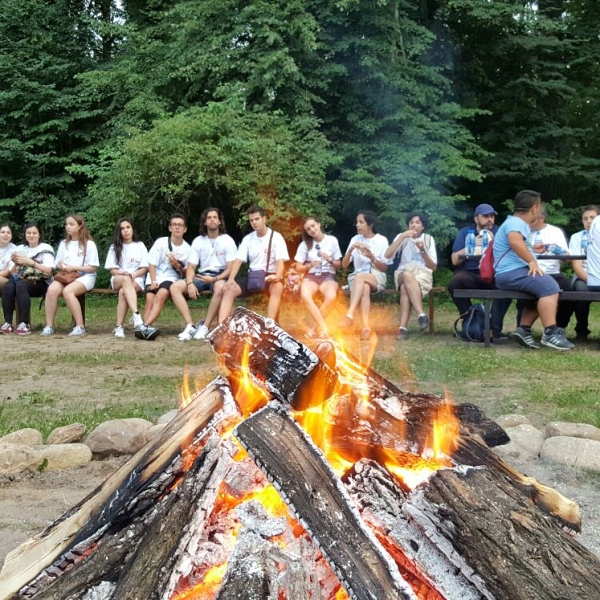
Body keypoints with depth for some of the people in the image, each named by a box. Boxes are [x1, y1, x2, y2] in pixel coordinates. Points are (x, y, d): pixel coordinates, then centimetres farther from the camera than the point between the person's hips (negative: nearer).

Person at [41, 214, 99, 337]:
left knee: (67, 291, -36)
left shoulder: (89, 244, 2)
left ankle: (80, 327, -30)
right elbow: (57, 265, 18)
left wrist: (74, 268, -12)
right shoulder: (64, 244, 18)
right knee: (52, 289, -29)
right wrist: (60, 267, -7)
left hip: (85, 276, -4)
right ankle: (49, 326, -25)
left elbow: (93, 267, -2)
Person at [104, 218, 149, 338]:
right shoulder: (114, 247, 13)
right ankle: (137, 316, -58)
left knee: (123, 292, -36)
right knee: (126, 280, -39)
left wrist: (132, 275, -15)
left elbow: (144, 268, 4)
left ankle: (119, 327, -39)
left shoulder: (140, 246, 10)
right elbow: (112, 270, 6)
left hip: (136, 280, 0)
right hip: (118, 280, 0)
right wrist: (123, 273, -16)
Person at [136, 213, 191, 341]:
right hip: (155, 277, 1)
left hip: (171, 278, -1)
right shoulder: (161, 242, 0)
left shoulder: (187, 248, 4)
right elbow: (152, 264, 0)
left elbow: (186, 272, 10)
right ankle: (147, 328, -40)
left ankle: (144, 326, -44)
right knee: (150, 299, -29)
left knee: (161, 295, -32)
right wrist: (153, 281, -15)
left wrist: (178, 266, -11)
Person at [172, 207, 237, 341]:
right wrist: (190, 283, -18)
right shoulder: (198, 241, 6)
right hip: (202, 276, 4)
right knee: (175, 287, -18)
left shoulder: (227, 241, -4)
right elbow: (191, 267, 3)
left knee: (220, 287, -41)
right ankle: (190, 326, -27)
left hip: (220, 276, -4)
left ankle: (205, 327, -32)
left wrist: (215, 279, -25)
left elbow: (230, 268, -8)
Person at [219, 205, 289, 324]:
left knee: (278, 287, -39)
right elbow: (238, 260, -1)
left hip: (271, 277, -4)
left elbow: (280, 261, -15)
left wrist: (277, 276, -38)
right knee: (229, 290, -19)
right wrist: (231, 279, -20)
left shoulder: (276, 237, -5)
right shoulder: (248, 239, 8)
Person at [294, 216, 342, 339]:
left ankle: (315, 328, -22)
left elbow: (339, 265, 10)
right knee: (305, 296, -36)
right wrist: (310, 265, -11)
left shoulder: (332, 240, 5)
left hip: (328, 276, -1)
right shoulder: (305, 244, 8)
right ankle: (324, 328, -34)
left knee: (331, 297, -37)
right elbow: (298, 268, 8)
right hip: (311, 276, 1)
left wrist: (329, 260, -10)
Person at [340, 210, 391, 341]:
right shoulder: (355, 239, 10)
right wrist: (350, 250, -11)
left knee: (360, 277, -38)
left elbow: (385, 268, 1)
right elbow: (344, 265, 7)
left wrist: (372, 257, -17)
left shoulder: (382, 240, 2)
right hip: (358, 277, 2)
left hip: (377, 277, -2)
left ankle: (350, 315, -48)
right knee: (364, 288, -36)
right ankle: (366, 326, -49)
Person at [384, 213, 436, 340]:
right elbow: (387, 255, -8)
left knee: (406, 288, -36)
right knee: (408, 275, -39)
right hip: (403, 274, 1)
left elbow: (434, 267, 5)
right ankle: (421, 315, -48)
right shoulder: (402, 237, 10)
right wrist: (402, 236, -13)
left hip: (423, 274, 0)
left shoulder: (428, 239, 9)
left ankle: (403, 327, -43)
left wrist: (423, 251, -10)